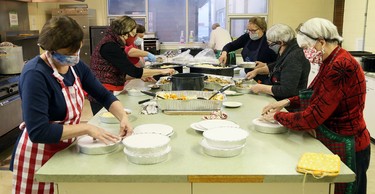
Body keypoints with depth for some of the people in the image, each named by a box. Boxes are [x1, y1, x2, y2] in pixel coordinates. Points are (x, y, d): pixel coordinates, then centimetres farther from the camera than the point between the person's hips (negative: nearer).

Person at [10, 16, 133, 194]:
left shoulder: (75, 65, -4)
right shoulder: (35, 75, -26)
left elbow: (104, 95, 2)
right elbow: (38, 132, -30)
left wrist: (123, 117, -16)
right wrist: (87, 128, -28)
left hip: (67, 150, 7)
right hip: (39, 158, -7)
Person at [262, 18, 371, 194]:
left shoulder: (340, 67, -27)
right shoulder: (331, 62, 3)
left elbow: (312, 117, -26)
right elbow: (315, 96, 14)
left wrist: (277, 116, -13)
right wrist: (287, 102, 1)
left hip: (345, 147, -9)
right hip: (332, 141, 9)